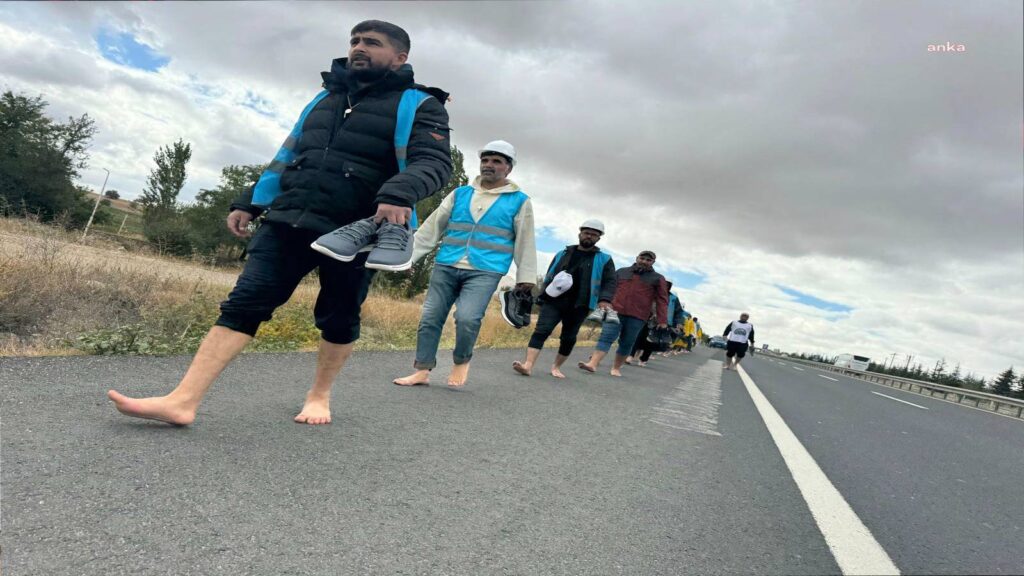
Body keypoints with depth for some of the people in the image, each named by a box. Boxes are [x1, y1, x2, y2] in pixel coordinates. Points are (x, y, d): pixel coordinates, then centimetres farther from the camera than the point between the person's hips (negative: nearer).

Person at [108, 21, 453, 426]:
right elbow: (287, 157, 26)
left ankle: (319, 396, 30)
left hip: (353, 234, -4)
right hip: (288, 221, 5)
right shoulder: (325, 98, 22)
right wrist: (249, 203, 20)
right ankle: (182, 402, -7)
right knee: (244, 303, -5)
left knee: (338, 319, 7)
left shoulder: (418, 106, 3)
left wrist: (398, 194, -33)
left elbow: (435, 161, -13)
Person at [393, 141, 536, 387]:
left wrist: (525, 276, 1)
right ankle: (422, 371, 13)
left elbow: (525, 242, 7)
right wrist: (408, 255, 8)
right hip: (446, 267, 4)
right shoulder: (459, 194, 13)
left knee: (467, 318, -21)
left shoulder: (519, 201, 6)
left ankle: (462, 360, 6)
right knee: (430, 318, 0)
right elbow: (432, 227, 12)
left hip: (484, 272, -3)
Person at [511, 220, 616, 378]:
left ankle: (556, 367, 26)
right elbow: (549, 275, 17)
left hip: (578, 306, 0)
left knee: (568, 338, 7)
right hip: (553, 301, 1)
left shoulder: (604, 260, 8)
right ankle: (528, 365, -20)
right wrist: (544, 294, 2)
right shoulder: (563, 254, 14)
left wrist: (605, 299, -20)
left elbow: (610, 282, 0)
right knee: (541, 331, -13)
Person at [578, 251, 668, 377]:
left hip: (637, 317, -1)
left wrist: (662, 321, -7)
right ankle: (592, 364, -17)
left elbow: (662, 300, 3)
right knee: (606, 337, -10)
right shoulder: (621, 272, 14)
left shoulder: (658, 279, 8)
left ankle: (616, 367, 18)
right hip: (615, 311, 1)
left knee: (626, 343, 4)